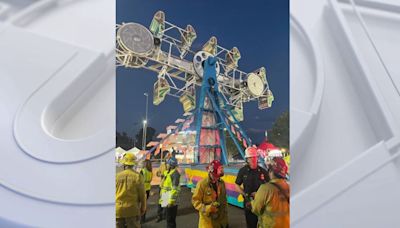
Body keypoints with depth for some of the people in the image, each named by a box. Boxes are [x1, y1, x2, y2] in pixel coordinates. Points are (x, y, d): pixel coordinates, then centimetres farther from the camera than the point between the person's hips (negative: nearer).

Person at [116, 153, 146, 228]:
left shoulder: (117, 176, -6)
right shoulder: (138, 176, -11)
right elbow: (142, 194, -5)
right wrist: (143, 208, 9)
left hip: (118, 209, 2)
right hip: (132, 209, -2)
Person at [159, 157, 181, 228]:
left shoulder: (175, 174, -16)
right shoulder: (167, 172, 13)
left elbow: (175, 189, -21)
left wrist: (171, 200, -22)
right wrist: (162, 197, 20)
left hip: (170, 200, -9)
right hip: (166, 199, 9)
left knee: (170, 219, 0)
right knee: (168, 218, 19)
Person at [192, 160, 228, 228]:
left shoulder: (221, 183, 0)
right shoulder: (202, 184, -17)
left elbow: (224, 200, 9)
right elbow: (195, 201, -13)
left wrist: (225, 216, 10)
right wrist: (208, 208, -25)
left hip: (221, 220, 5)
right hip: (207, 220, -5)